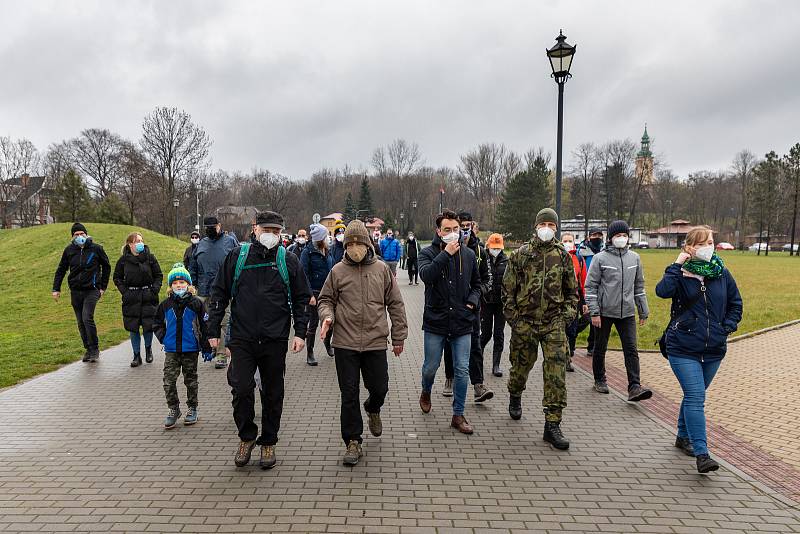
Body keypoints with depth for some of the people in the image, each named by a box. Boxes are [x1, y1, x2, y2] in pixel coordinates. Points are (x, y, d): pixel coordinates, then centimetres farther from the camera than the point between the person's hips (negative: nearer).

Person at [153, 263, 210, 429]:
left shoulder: (196, 303, -7)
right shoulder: (165, 305, 0)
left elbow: (204, 325, -3)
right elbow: (157, 323, 15)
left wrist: (206, 346, -4)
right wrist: (163, 338, 1)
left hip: (190, 349, -2)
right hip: (171, 350, 2)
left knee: (190, 379, 11)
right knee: (169, 380, -3)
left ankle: (192, 409, 24)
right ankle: (173, 409, 12)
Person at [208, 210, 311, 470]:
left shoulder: (288, 260, 2)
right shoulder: (237, 256, 2)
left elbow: (301, 298, 6)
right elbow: (219, 293, 6)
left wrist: (300, 332, -3)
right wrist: (213, 330, 3)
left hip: (275, 340, 1)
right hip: (242, 338, 0)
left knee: (273, 393, 9)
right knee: (241, 388, -7)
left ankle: (268, 443, 27)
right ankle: (246, 436, 18)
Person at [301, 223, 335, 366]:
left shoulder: (328, 252, 11)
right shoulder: (308, 252, -8)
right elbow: (304, 275, -13)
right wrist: (310, 295, -20)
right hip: (315, 293, -5)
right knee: (313, 323, 1)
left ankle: (328, 344, 35)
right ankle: (309, 354, 13)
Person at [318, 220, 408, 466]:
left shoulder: (382, 270, 4)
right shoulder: (337, 271, 2)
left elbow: (395, 304, 8)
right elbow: (326, 299, 11)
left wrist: (398, 336, 7)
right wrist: (327, 315, -12)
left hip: (376, 343, 1)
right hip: (345, 343, 0)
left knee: (379, 388, 9)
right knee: (349, 394, 4)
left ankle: (372, 409, 45)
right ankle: (353, 442, 18)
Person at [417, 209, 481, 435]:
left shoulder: (468, 255, 6)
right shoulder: (428, 252, -4)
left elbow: (476, 283, 19)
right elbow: (425, 274, -25)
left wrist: (472, 301, 2)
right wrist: (446, 254, -26)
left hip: (462, 323, 2)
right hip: (435, 322, -2)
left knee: (462, 371, 3)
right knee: (431, 367, 11)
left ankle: (458, 415, 16)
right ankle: (426, 392, 44)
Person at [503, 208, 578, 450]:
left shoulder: (563, 255, 6)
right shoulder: (521, 254, 0)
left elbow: (572, 290, 14)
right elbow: (508, 288, 2)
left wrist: (567, 315, 3)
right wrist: (512, 316, -3)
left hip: (554, 322, 1)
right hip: (525, 321, 0)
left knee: (556, 371, -7)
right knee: (521, 365, 14)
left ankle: (552, 424, -1)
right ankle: (515, 396, 46)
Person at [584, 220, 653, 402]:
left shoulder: (634, 258, 8)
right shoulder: (600, 258, -5)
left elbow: (639, 286, 16)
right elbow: (590, 286, -6)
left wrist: (643, 311, 14)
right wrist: (594, 312, -12)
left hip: (627, 312, 3)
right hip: (604, 312, -3)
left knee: (631, 349, -5)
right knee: (600, 349, 10)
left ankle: (634, 387, -5)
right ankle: (600, 380, 27)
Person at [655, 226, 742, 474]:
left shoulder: (722, 273, 5)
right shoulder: (681, 273, -7)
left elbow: (736, 304, 16)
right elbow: (662, 291, -28)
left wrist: (727, 328, 2)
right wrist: (677, 265, -22)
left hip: (713, 349, 5)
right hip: (683, 348, -4)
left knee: (694, 396, 18)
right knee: (695, 397, -12)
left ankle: (683, 436, 37)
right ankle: (701, 454, -9)